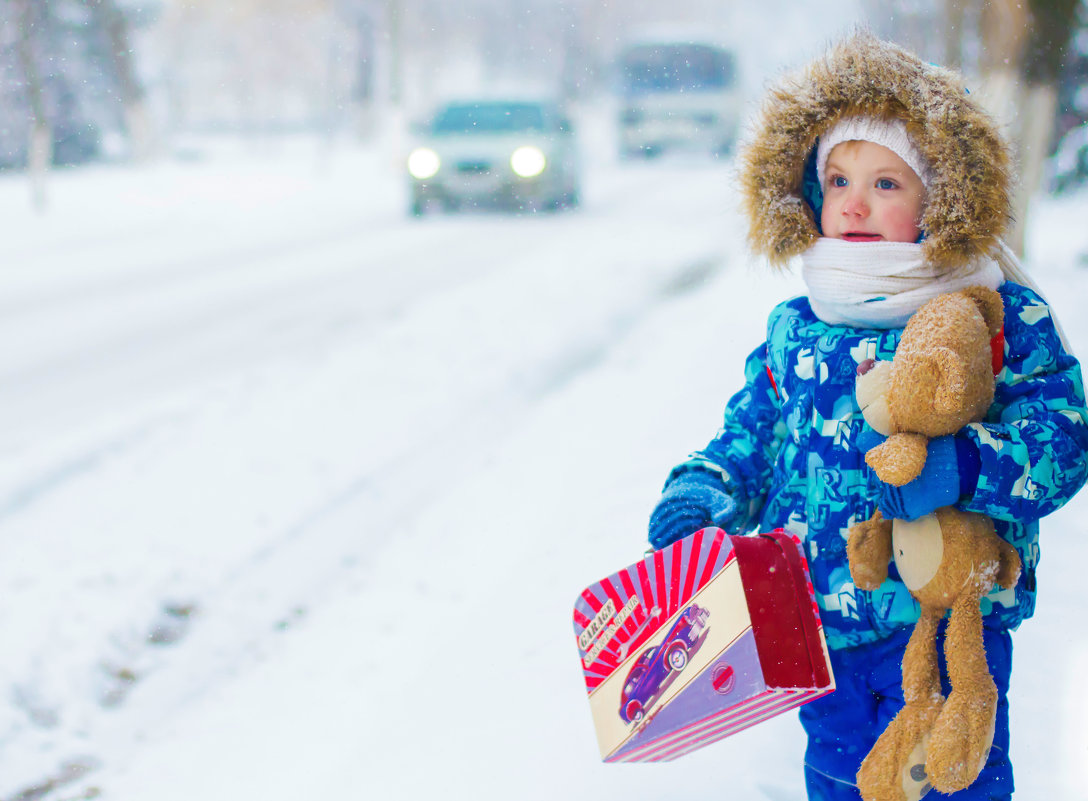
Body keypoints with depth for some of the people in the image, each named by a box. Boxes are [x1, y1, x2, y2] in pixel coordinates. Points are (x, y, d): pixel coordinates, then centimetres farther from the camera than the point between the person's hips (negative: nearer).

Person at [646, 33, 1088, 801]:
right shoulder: (795, 334, 6)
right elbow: (752, 436, 13)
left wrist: (958, 468, -29)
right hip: (822, 619, 4)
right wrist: (702, 492, -7)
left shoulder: (1002, 320, -8)